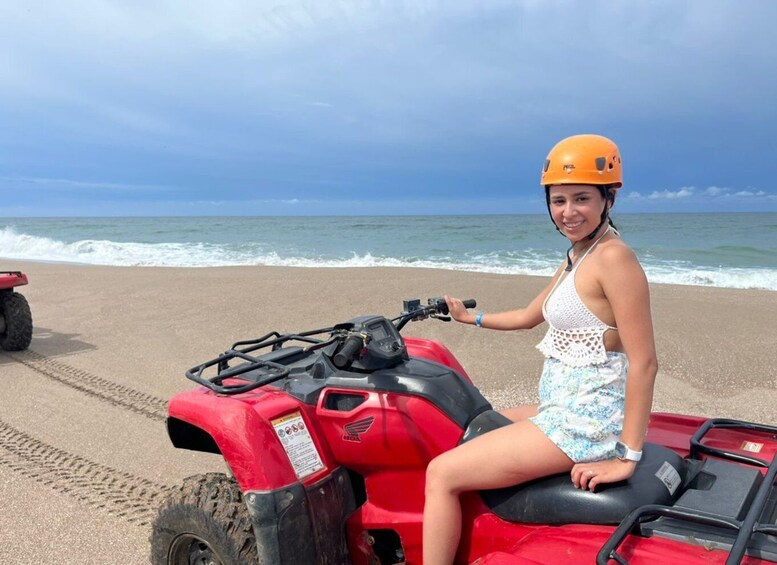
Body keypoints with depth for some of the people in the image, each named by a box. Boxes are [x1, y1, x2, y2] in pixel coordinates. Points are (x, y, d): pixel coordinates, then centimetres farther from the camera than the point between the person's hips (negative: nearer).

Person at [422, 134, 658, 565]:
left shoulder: (613, 257, -17)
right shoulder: (574, 259, 11)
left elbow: (643, 362, -20)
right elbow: (527, 317, 24)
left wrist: (628, 457, -20)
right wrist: (469, 317, 32)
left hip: (586, 418, -10)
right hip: (565, 409, 10)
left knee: (442, 474, -10)